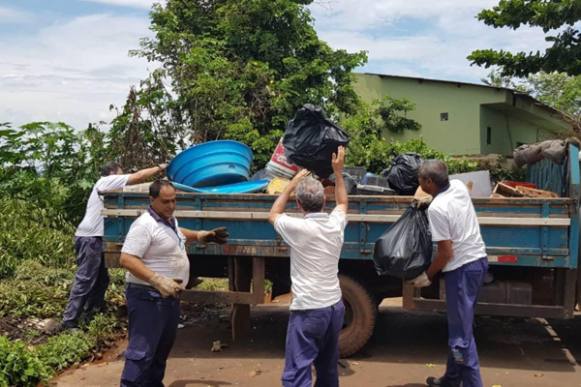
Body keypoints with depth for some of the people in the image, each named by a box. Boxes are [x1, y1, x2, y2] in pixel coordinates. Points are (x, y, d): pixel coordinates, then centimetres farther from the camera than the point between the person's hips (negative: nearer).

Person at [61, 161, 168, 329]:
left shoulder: (108, 187, 22)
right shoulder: (105, 181, -6)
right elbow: (137, 177, -12)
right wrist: (160, 168, -5)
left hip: (95, 239, 10)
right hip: (89, 239, -10)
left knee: (101, 279, 16)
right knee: (84, 282, -9)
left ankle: (89, 315, 25)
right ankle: (69, 323, -6)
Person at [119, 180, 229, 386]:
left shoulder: (170, 220, 11)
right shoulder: (145, 225, -19)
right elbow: (126, 259, -27)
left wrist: (198, 235, 28)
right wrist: (158, 281, -33)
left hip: (169, 296, 10)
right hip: (148, 297, -10)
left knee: (162, 348, 20)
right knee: (142, 350, -11)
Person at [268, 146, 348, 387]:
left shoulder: (298, 228, -15)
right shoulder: (336, 224, 1)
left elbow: (273, 215, 7)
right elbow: (342, 203, 25)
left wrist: (292, 184, 10)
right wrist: (338, 171, 29)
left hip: (308, 310, -7)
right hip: (334, 306, 7)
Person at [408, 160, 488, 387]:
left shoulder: (436, 208, -20)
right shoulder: (459, 186, 3)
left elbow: (446, 253, -17)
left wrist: (427, 276, -4)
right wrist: (428, 199, 21)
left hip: (462, 269, -9)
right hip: (479, 261, 9)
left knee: (461, 334, -2)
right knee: (459, 327, 18)